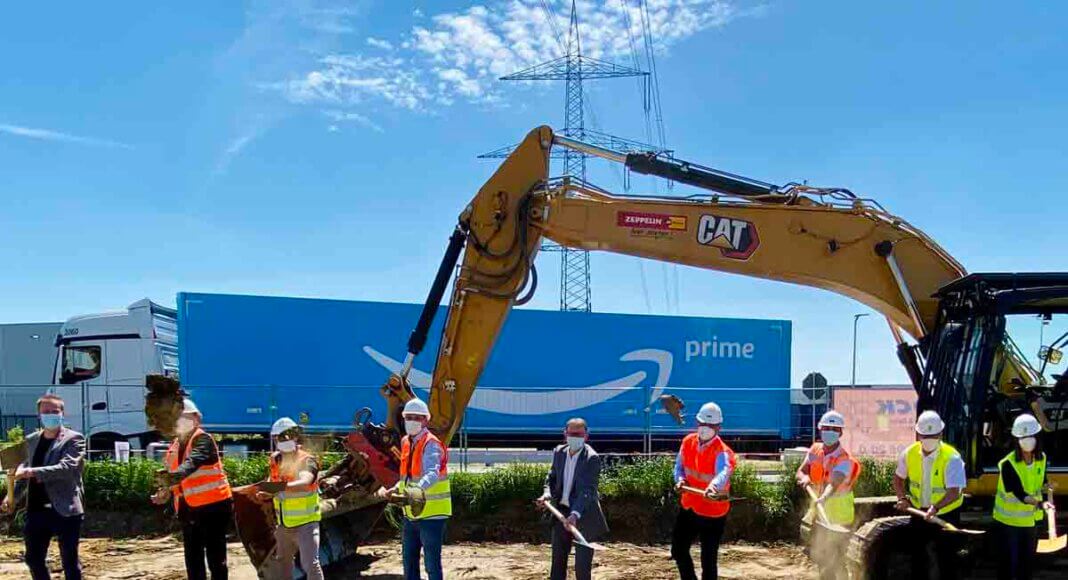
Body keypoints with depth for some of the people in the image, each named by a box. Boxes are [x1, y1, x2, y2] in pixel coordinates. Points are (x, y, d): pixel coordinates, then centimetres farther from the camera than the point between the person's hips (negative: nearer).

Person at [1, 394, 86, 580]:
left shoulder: (74, 439, -7)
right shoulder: (31, 440, 13)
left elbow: (67, 467, -20)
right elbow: (25, 468, 22)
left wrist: (33, 472, -28)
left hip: (65, 510, -6)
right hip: (37, 510, 6)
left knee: (69, 560, 2)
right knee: (33, 558, 13)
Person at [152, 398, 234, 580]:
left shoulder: (203, 440, -10)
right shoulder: (174, 446, 14)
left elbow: (193, 462, -29)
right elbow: (172, 473, 21)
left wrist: (173, 478, -47)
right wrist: (167, 493, -1)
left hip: (213, 506, -8)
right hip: (188, 509, 8)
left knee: (215, 558, -3)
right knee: (193, 560, 12)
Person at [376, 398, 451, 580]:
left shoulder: (431, 444, -16)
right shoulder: (406, 443, 10)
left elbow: (432, 474, -35)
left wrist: (417, 489, -53)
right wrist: (395, 489, 7)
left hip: (431, 513, -8)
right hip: (411, 513, 8)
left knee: (432, 564, -4)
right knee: (409, 560, 17)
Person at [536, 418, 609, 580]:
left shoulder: (592, 458, -17)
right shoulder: (559, 452, 3)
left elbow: (587, 490, -24)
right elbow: (552, 477, 13)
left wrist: (575, 514, -36)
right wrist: (548, 494, -7)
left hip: (583, 515, -6)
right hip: (561, 511, 6)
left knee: (582, 564, -2)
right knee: (558, 559, 14)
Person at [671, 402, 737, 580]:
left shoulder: (722, 452, -22)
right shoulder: (688, 442, -2)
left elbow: (723, 474, -43)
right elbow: (679, 465, 11)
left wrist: (713, 487, -65)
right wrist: (680, 479, -12)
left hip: (712, 513, -6)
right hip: (688, 507, 6)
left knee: (708, 559, -1)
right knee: (678, 550, 18)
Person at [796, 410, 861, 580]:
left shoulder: (845, 459, -21)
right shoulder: (815, 449, -2)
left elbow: (834, 484, -37)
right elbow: (800, 471, -4)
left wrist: (824, 498, -56)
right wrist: (805, 477, -28)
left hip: (839, 516, -6)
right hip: (820, 512, 6)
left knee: (834, 560, -1)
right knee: (818, 554, 19)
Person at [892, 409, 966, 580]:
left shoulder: (952, 458, -23)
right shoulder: (909, 453, -10)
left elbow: (955, 492, -29)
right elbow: (898, 478, 6)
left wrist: (935, 508, -42)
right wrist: (903, 498, -11)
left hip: (946, 514, -4)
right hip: (919, 512, 4)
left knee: (946, 558, 3)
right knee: (917, 553, 16)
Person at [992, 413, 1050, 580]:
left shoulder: (1041, 459, -3)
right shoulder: (1008, 464, -22)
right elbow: (1019, 494, -29)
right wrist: (1040, 503, -45)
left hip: (1031, 520, 6)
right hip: (1008, 521, -6)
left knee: (1028, 562, 15)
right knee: (1008, 563, -1)